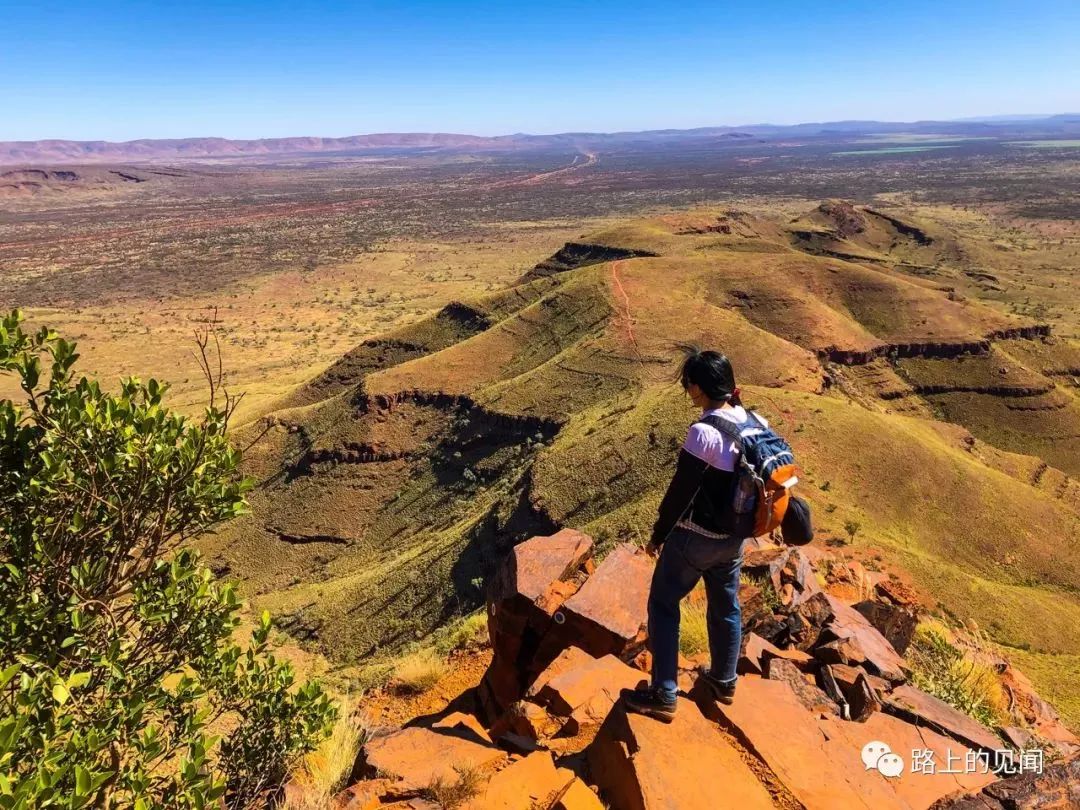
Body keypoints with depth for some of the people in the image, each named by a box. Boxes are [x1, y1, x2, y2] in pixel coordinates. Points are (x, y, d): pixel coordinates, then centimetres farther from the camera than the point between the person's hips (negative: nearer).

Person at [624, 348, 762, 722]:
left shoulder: (704, 432, -26)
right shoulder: (756, 424, -4)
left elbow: (681, 490, -21)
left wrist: (658, 534, -9)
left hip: (695, 536, -7)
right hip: (734, 537, 7)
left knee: (663, 605, 8)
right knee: (726, 606, 23)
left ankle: (663, 695, 13)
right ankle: (724, 681, 41)